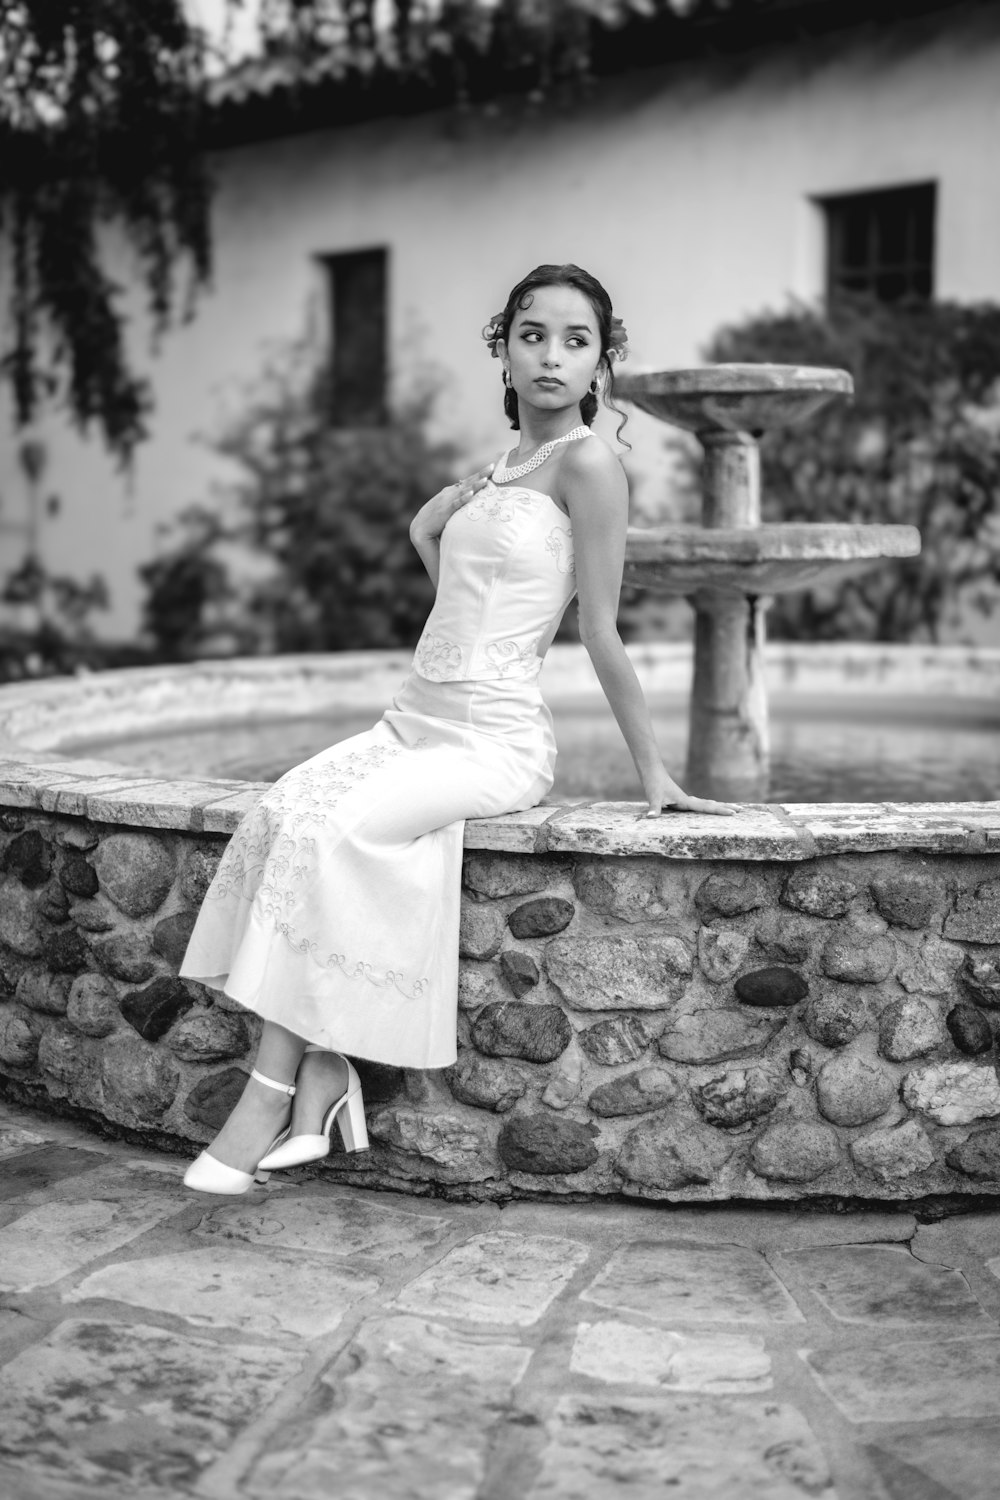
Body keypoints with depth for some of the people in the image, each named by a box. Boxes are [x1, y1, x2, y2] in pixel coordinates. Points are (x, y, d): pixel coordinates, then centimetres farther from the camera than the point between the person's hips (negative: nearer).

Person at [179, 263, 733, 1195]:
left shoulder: (587, 463, -8)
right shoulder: (503, 463, 15)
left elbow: (602, 636, -7)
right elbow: (425, 526, 35)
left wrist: (653, 775, -7)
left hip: (495, 741, -7)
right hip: (415, 721, 7)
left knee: (330, 832, -27)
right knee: (280, 812, -19)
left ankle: (273, 1097, -17)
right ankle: (318, 1080, -19)